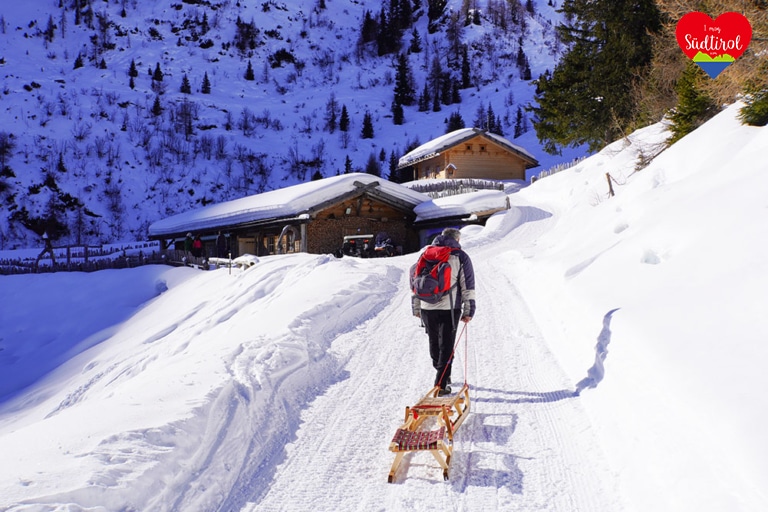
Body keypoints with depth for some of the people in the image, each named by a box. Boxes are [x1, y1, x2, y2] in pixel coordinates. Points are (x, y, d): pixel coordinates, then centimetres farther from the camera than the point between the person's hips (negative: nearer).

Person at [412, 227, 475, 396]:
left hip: (427, 308, 4)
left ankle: (443, 375, 36)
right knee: (446, 347, 2)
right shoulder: (460, 257, 1)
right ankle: (440, 385, -3)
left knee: (434, 344, 20)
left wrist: (416, 307, 19)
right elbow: (468, 286, -3)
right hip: (449, 309, -4)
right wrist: (468, 311, 0)